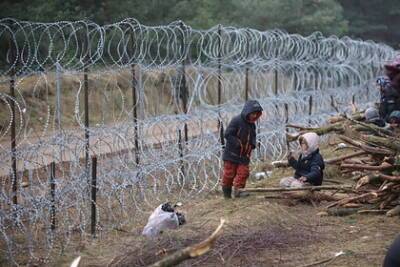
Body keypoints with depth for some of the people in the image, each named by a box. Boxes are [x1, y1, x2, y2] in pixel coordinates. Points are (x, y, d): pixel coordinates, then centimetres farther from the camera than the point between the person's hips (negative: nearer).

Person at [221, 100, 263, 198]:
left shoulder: (252, 124, 5)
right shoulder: (236, 121, -17)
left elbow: (253, 136, 19)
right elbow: (227, 134, -19)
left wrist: (252, 144, -3)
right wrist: (238, 144, -23)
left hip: (244, 155, 6)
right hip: (232, 153, -6)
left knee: (243, 172, -2)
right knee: (229, 173, 2)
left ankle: (237, 190, 7)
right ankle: (226, 193, 16)